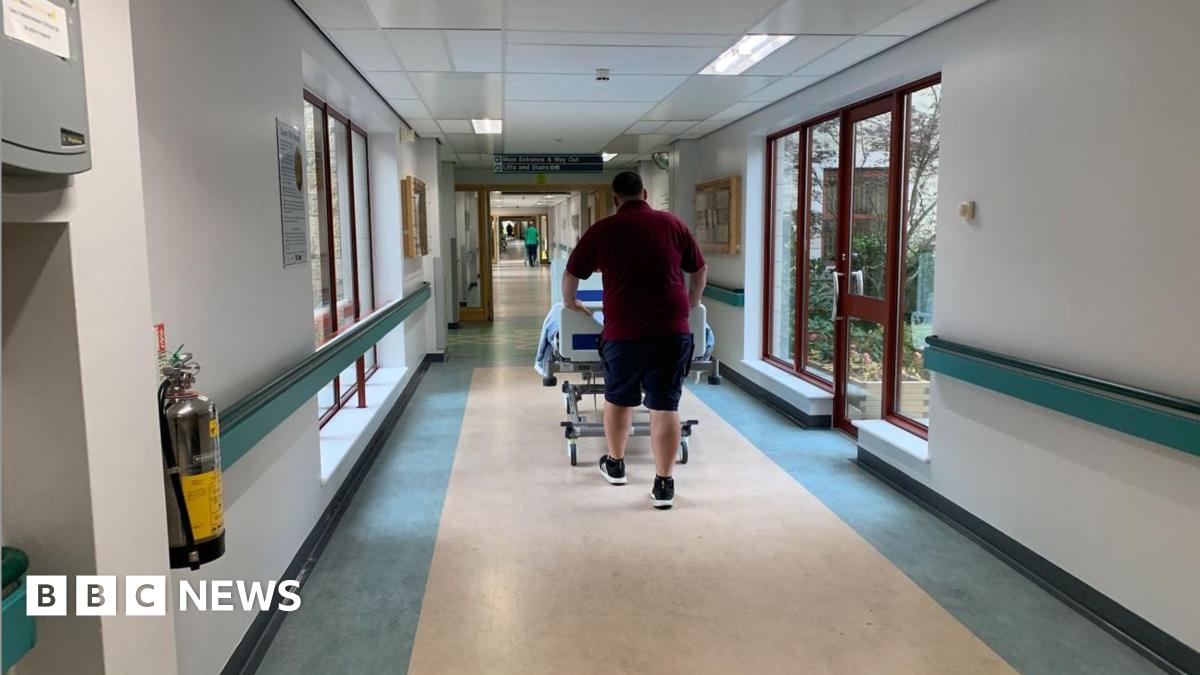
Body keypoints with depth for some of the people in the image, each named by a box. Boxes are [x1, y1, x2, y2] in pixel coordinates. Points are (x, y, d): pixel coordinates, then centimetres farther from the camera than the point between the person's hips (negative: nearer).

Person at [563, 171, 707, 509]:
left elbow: (571, 275, 14)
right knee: (665, 405, 3)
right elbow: (700, 270, 17)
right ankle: (664, 484, 5)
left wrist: (570, 303, 33)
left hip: (623, 332, 0)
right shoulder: (672, 224, 7)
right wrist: (690, 304, 33)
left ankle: (615, 464, 36)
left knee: (618, 399, 20)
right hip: (672, 330, 1)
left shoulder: (602, 230, 3)